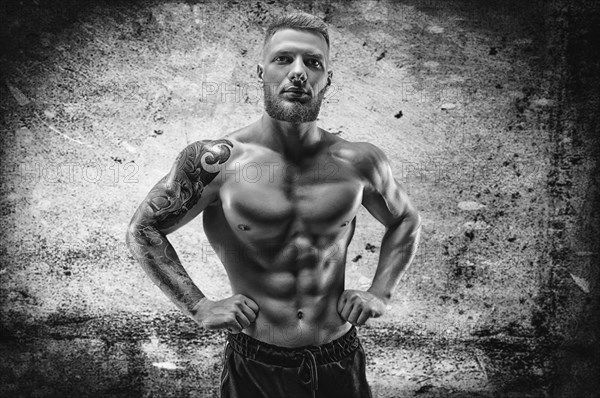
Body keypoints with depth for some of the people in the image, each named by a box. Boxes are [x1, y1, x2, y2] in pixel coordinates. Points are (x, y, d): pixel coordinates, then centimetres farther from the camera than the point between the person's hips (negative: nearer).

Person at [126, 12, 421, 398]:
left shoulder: (359, 162, -6)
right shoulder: (215, 161, -13)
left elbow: (406, 221, 13)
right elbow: (143, 229, -1)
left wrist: (380, 293, 3)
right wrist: (199, 306, -7)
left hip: (341, 364, 2)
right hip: (254, 366, -2)